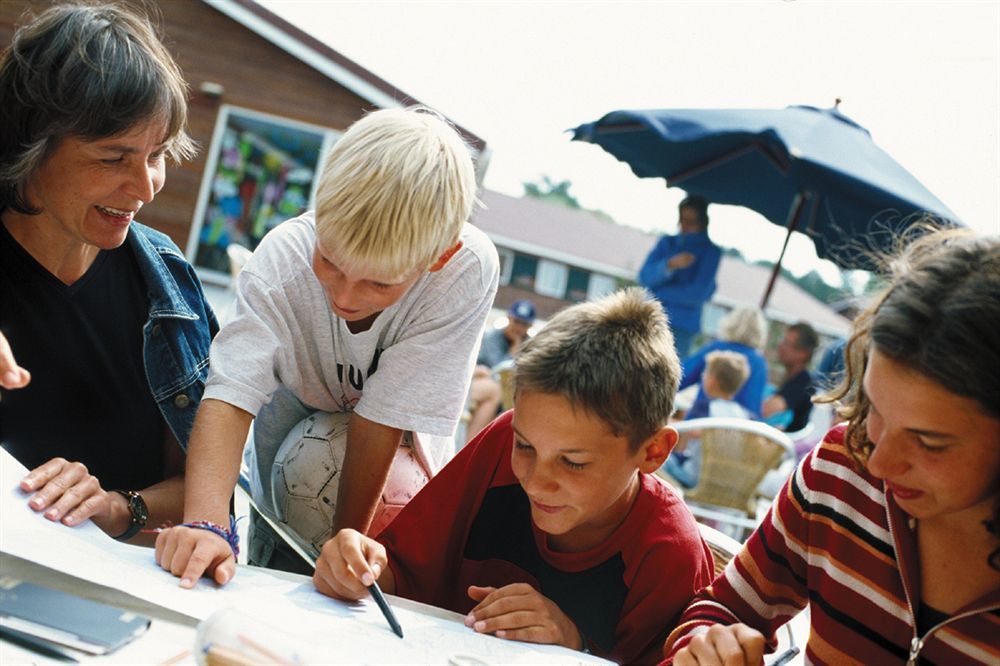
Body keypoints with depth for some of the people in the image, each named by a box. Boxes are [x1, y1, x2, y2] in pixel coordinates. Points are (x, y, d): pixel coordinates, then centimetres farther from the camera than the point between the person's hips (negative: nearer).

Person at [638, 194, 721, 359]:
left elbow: (699, 293, -10)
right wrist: (670, 265, -18)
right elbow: (645, 276, 0)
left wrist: (658, 291, -4)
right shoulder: (667, 243, 13)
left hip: (682, 327, -4)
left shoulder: (710, 251, 1)